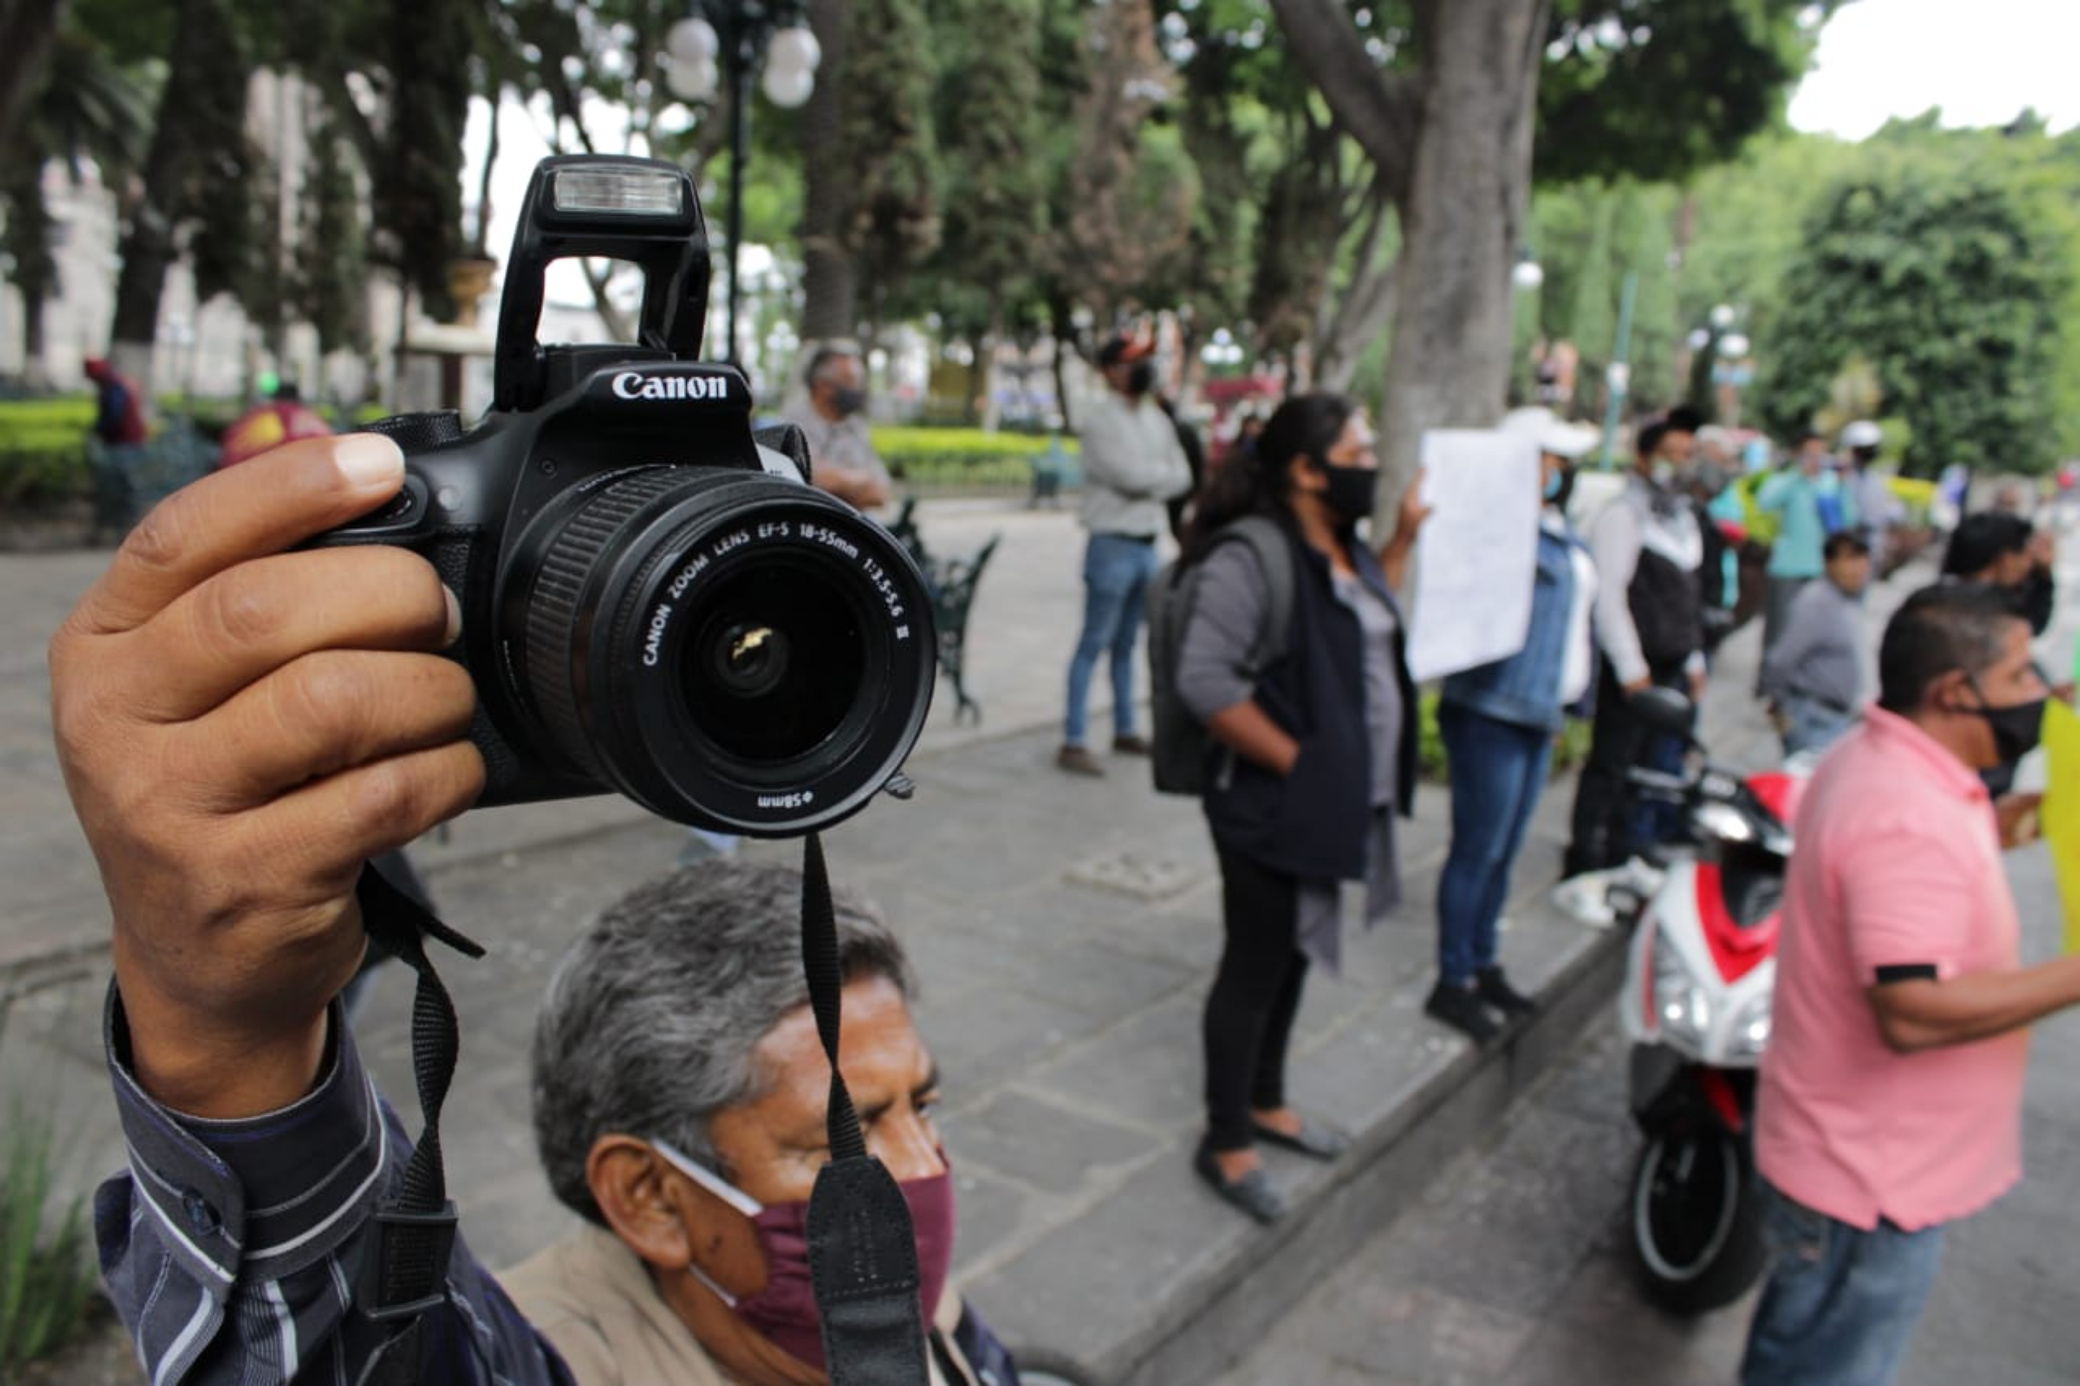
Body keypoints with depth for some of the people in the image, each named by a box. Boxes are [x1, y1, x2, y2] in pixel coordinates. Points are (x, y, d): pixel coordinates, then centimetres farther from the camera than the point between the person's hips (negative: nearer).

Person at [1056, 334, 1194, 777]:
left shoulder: (1156, 417, 14)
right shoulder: (1100, 416, -8)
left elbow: (1182, 476, 9)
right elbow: (1127, 473, -18)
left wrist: (1148, 481, -9)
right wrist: (1163, 473, 0)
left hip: (1148, 543, 7)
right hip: (1114, 542, -7)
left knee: (1126, 643, 15)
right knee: (1094, 643, -7)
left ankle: (1124, 730, 25)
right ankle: (1073, 742, -5)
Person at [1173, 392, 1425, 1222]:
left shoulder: (1343, 548, 8)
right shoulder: (1252, 556, -21)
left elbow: (1370, 623, 25)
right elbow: (1203, 679, -26)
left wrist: (1405, 537, 16)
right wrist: (1295, 760, -21)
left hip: (1336, 804, 9)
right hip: (1274, 809, -9)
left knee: (1293, 958, 21)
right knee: (1255, 968, 4)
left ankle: (1266, 1103, 39)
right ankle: (1225, 1143, 21)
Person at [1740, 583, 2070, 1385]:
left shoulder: (1873, 761, 4)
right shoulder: (1910, 822, -30)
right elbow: (1914, 1011, -35)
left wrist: (1989, 831, 9)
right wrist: (2072, 978, -30)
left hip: (1842, 1143, 10)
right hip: (1874, 1178, -10)